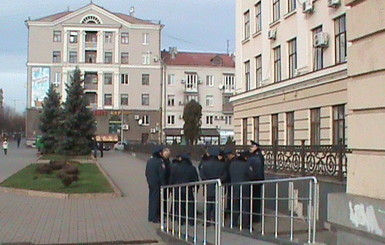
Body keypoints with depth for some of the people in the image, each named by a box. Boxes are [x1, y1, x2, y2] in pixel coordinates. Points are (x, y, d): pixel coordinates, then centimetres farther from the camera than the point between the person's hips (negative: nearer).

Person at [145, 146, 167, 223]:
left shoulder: (149, 161, 7)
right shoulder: (160, 162, -19)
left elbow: (146, 173, 14)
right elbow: (162, 175, -19)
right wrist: (163, 185, -14)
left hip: (151, 184, 8)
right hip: (157, 184, -8)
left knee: (151, 199, 15)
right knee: (156, 200, -1)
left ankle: (151, 217, 23)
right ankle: (155, 218, 3)